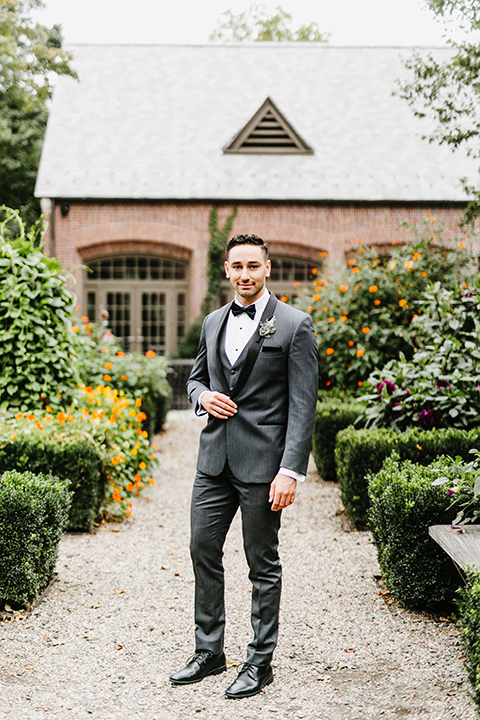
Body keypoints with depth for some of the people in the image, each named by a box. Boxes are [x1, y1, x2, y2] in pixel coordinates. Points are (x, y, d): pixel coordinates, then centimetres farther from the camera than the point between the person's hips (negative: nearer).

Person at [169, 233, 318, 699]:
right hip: (215, 456, 6)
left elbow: (302, 406, -10)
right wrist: (204, 397, 0)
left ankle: (260, 662, 17)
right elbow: (195, 378, 25)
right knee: (203, 550, 9)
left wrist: (291, 471, -17)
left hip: (263, 461, -6)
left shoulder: (295, 326, -6)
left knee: (263, 564, 4)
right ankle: (208, 652, 24)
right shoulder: (213, 323, 12)